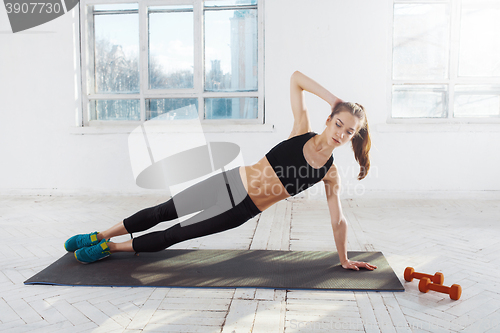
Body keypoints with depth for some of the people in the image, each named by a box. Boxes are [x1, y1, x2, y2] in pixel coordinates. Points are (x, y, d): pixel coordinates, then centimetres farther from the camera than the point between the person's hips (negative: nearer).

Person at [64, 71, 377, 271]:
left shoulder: (331, 175, -6)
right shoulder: (303, 131, -7)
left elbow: (338, 220, 4)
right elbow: (296, 77, -5)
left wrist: (344, 259, 7)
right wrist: (335, 100, -8)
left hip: (241, 211, 0)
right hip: (230, 183, 0)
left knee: (173, 235, 3)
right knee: (162, 212, 4)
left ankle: (107, 248, 23)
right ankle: (98, 237, 25)